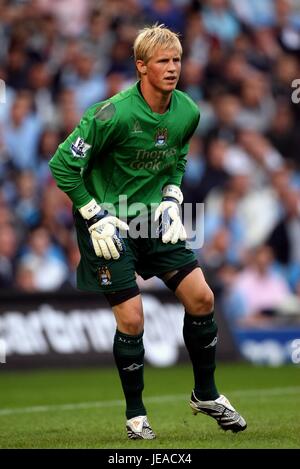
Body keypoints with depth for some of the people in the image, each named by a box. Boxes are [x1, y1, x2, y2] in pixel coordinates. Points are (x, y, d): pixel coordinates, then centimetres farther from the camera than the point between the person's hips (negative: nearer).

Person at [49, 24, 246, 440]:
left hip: (153, 219, 6)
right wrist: (95, 217, -15)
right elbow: (64, 164, -16)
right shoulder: (115, 114, -24)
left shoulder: (188, 112, -4)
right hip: (110, 225, -6)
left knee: (201, 297, -2)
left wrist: (172, 199, 3)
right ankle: (135, 414, 10)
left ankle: (206, 394, 17)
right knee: (131, 319, -9)